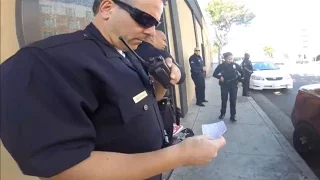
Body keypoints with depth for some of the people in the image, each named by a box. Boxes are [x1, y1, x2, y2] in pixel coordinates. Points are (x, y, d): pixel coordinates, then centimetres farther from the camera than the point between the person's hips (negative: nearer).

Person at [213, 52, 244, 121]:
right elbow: (215, 74, 2)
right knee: (224, 100, 8)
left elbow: (242, 73, 6)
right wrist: (220, 77, -14)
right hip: (224, 85, 0)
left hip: (233, 85, 0)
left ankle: (233, 116, 12)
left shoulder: (235, 65, -5)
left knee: (233, 101, 3)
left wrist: (239, 80, 1)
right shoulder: (221, 66, -6)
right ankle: (222, 113, 26)